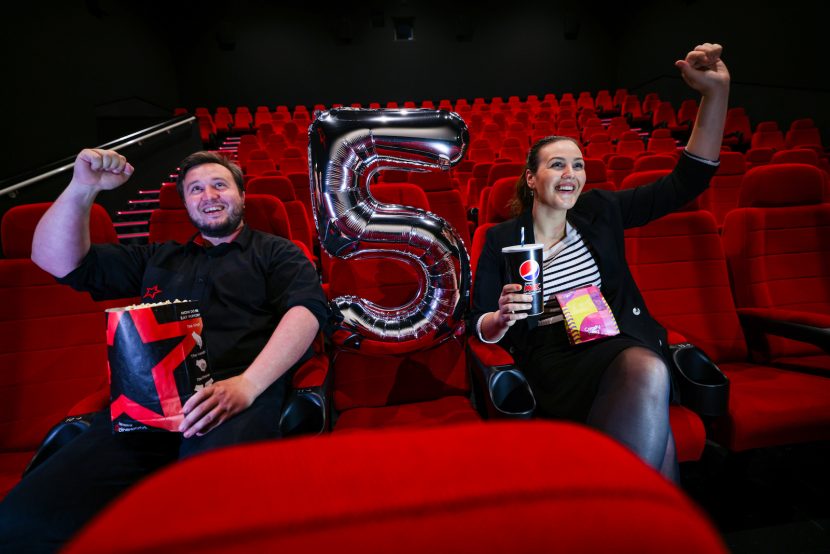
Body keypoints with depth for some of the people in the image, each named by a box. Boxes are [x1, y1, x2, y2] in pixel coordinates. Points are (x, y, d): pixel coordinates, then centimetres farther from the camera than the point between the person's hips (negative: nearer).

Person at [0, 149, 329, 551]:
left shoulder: (276, 253, 18)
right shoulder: (157, 259, 31)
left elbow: (308, 308, 0)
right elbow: (55, 259, 28)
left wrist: (247, 384, -16)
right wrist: (83, 187, 10)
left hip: (240, 397, -4)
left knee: (209, 515, -35)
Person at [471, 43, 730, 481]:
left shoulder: (600, 211, 12)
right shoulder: (501, 239, 5)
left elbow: (686, 181, 10)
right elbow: (479, 326, 7)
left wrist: (715, 92, 1)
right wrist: (503, 318, -18)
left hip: (623, 340, 3)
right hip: (553, 355, -3)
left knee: (649, 374, -35)